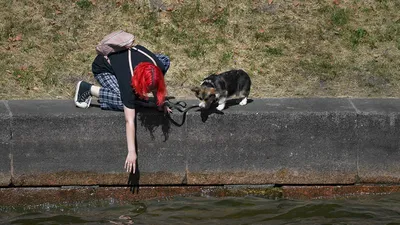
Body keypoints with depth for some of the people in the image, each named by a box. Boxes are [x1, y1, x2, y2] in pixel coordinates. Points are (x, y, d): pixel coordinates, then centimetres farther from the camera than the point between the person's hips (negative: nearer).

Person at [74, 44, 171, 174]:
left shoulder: (158, 68, -29)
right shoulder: (128, 83, -41)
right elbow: (129, 121, -41)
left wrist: (159, 103, -5)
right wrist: (132, 152, -42)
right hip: (104, 68, -7)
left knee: (165, 60, -4)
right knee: (124, 102, -31)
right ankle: (88, 89, -9)